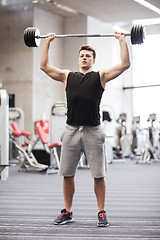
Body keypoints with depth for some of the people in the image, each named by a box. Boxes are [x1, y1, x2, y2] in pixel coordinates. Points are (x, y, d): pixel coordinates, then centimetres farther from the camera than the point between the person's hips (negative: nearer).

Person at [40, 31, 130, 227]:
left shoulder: (101, 76, 7)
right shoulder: (67, 76, 15)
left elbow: (125, 64, -1)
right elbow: (44, 66, 17)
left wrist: (122, 40, 2)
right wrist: (47, 42, 20)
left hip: (92, 131, -3)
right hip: (71, 130, 3)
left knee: (98, 175, 0)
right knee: (67, 174, 6)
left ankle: (101, 213, 10)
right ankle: (67, 212, 18)